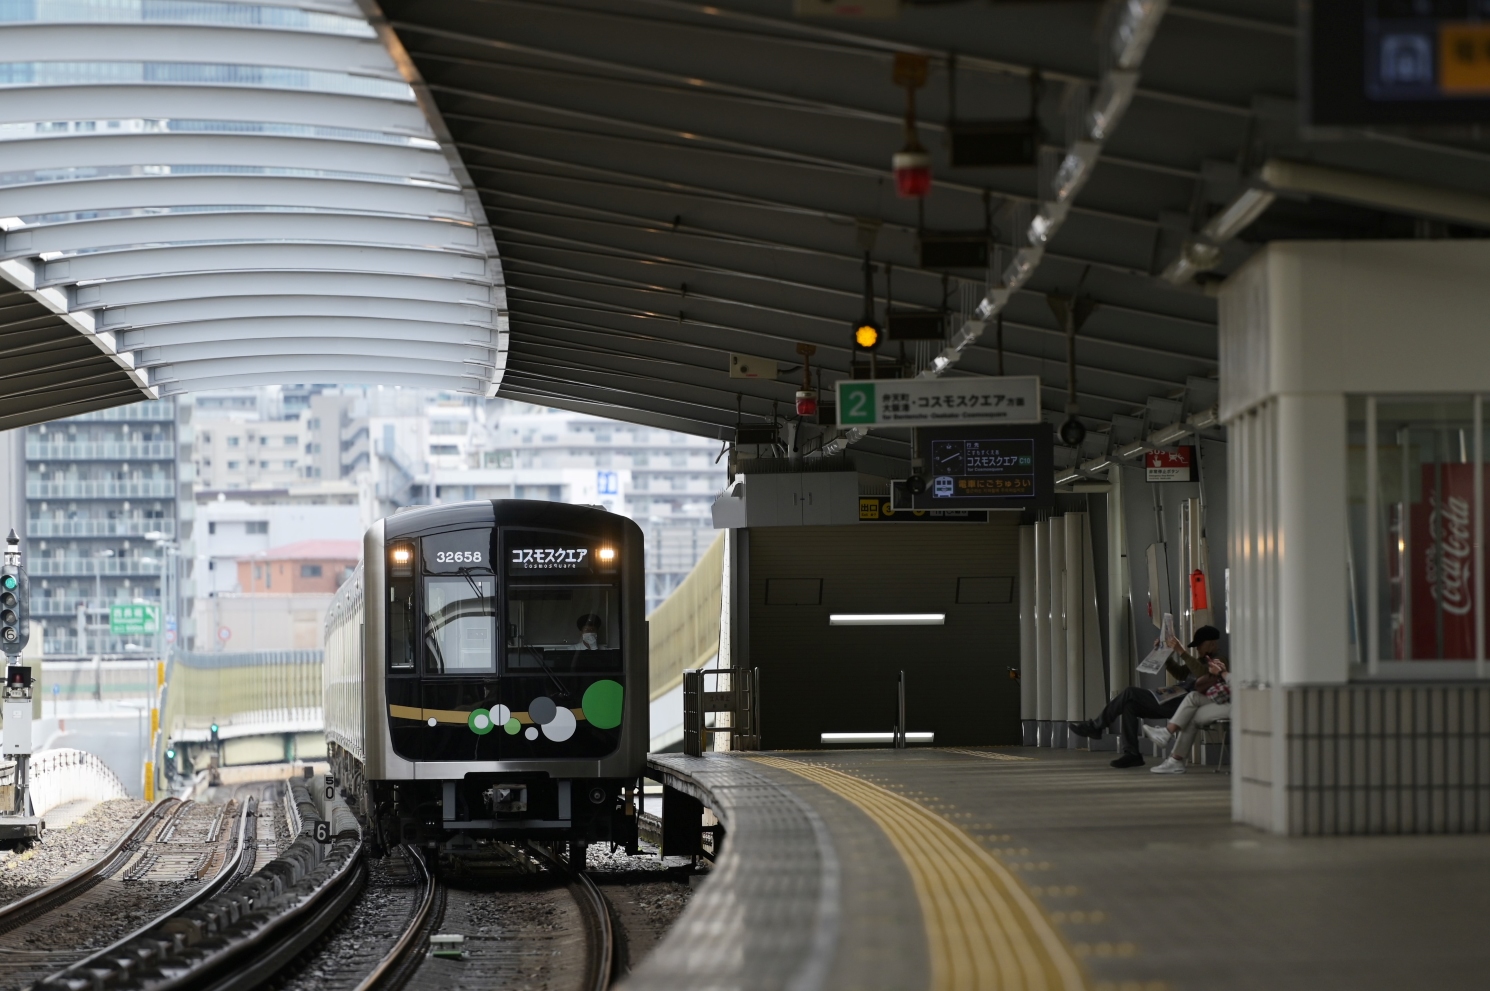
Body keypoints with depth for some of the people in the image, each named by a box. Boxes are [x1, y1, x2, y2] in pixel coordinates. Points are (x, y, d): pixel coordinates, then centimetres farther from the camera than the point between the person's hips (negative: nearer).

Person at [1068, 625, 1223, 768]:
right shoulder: (1204, 660, 24)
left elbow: (1203, 674, -31)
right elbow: (1180, 673, 30)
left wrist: (1182, 652, -36)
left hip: (1185, 703, -11)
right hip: (1177, 700, 11)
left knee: (1129, 694, -10)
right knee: (1130, 705, 1)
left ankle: (1096, 727, 4)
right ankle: (1130, 753, -7)